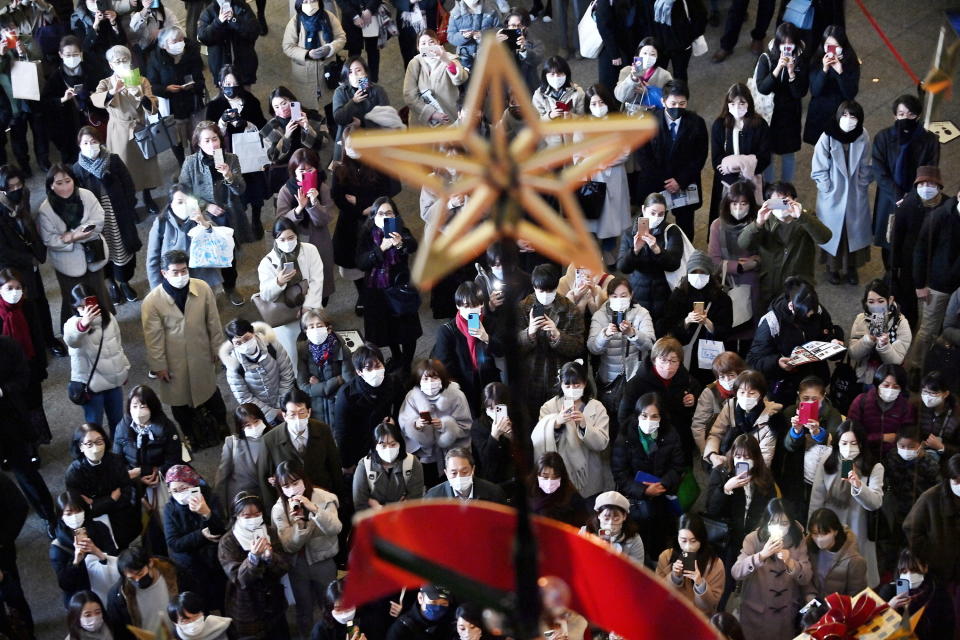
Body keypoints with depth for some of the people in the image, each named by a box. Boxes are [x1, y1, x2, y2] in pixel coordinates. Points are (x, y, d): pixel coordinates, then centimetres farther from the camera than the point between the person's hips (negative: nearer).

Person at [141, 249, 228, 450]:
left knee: (211, 393, 23)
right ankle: (191, 435, 39)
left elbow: (213, 321, -4)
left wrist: (217, 349, 4)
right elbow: (153, 337, -14)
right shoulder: (152, 301, -22)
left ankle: (221, 427, 47)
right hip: (174, 360, -2)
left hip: (202, 354, 2)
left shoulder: (203, 288, -16)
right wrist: (158, 365, -8)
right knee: (180, 399, 17)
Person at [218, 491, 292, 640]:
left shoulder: (270, 532, -2)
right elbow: (238, 579, -22)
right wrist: (253, 557, -38)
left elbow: (285, 567, -7)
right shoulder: (228, 541, -14)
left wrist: (270, 556, -27)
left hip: (274, 605, 4)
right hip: (246, 611, -4)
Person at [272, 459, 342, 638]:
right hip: (297, 565, 2)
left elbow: (335, 529, -25)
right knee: (304, 612, 16)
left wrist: (314, 509, -37)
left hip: (323, 562, -2)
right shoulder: (279, 509, -9)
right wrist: (297, 521, -31)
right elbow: (289, 546, -14)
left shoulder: (324, 498, -13)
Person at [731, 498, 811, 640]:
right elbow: (736, 572, -23)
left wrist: (790, 562, -30)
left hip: (788, 613, 2)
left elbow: (806, 578, -11)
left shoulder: (797, 540, -6)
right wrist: (761, 555, -37)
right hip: (756, 612, -2)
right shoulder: (753, 539, -13)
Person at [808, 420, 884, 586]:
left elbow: (876, 503, -15)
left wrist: (858, 485, -31)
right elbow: (815, 504, 3)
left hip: (859, 537, -1)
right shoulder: (826, 467, 1)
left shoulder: (874, 468, -3)